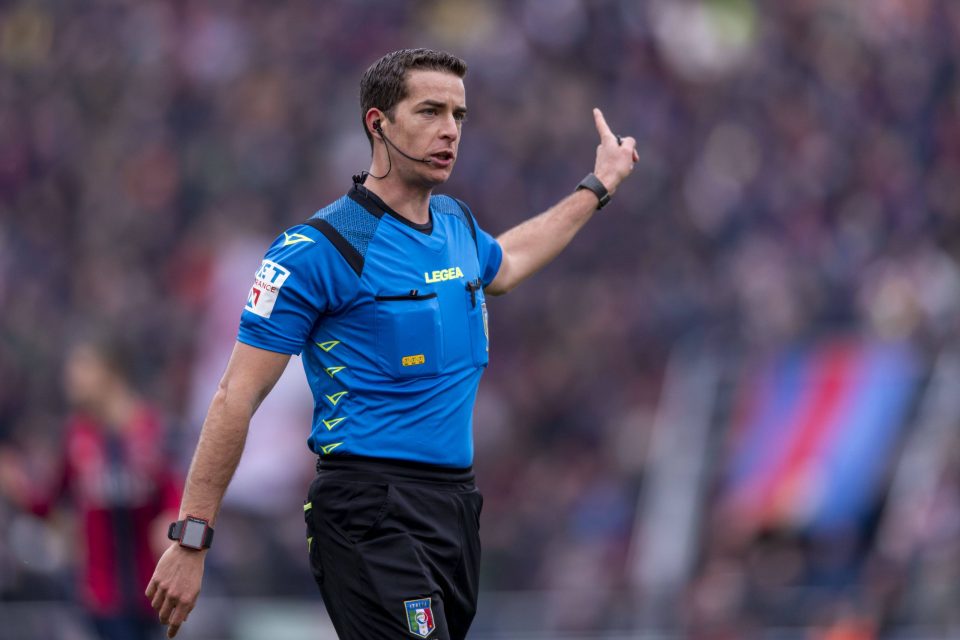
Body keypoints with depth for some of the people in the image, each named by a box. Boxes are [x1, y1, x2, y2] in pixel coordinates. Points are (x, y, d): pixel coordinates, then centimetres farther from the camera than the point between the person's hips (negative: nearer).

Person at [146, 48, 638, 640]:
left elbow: (502, 265, 41)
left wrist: (600, 186, 46)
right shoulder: (318, 250, -10)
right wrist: (191, 541, -12)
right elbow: (236, 400, -9)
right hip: (373, 511, -8)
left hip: (456, 501, 8)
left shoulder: (457, 224, 13)